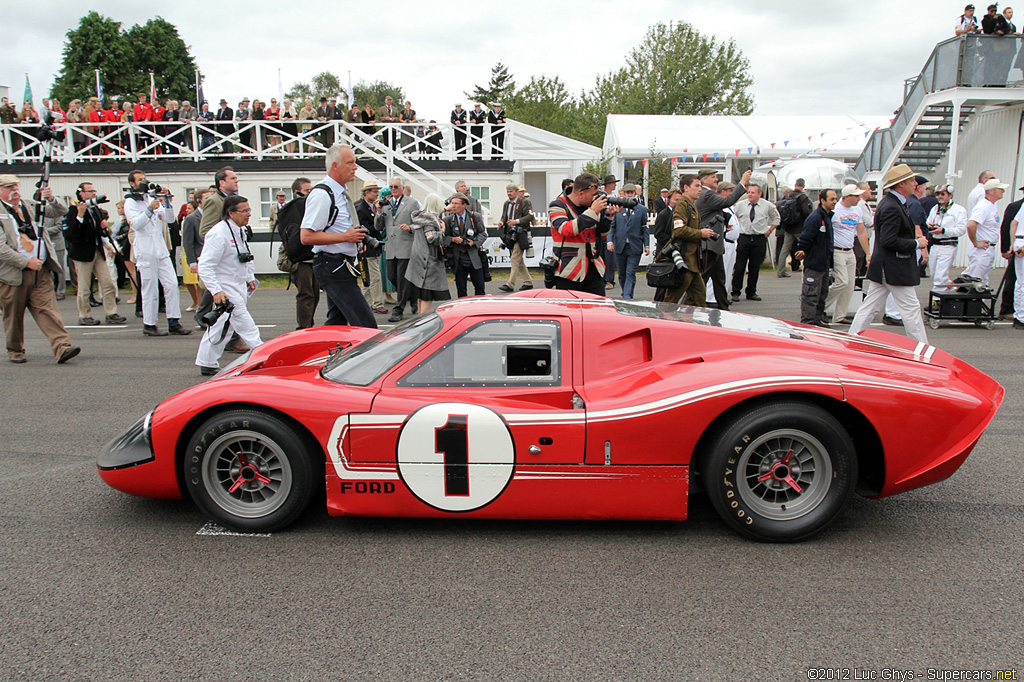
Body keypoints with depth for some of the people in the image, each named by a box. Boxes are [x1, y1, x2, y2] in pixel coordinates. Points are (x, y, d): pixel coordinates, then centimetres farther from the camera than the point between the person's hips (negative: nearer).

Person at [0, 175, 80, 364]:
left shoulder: (30, 206, 13)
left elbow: (59, 212, 11)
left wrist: (51, 199, -10)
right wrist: (26, 262, -17)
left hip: (40, 271, 3)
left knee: (48, 310, -6)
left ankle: (62, 348, -13)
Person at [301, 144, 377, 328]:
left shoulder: (341, 193, 16)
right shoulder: (321, 194, -15)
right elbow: (307, 236, -21)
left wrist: (355, 237, 12)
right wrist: (345, 237, -18)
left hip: (341, 266, 10)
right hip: (332, 266, -10)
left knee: (337, 322, 14)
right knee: (366, 324, -14)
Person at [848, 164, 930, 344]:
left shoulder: (889, 203, 13)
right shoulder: (892, 208, -19)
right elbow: (889, 241, -25)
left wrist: (915, 237, 10)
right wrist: (916, 243, -15)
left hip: (883, 268, 10)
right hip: (894, 269, -10)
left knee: (871, 307, 11)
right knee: (911, 308, -1)